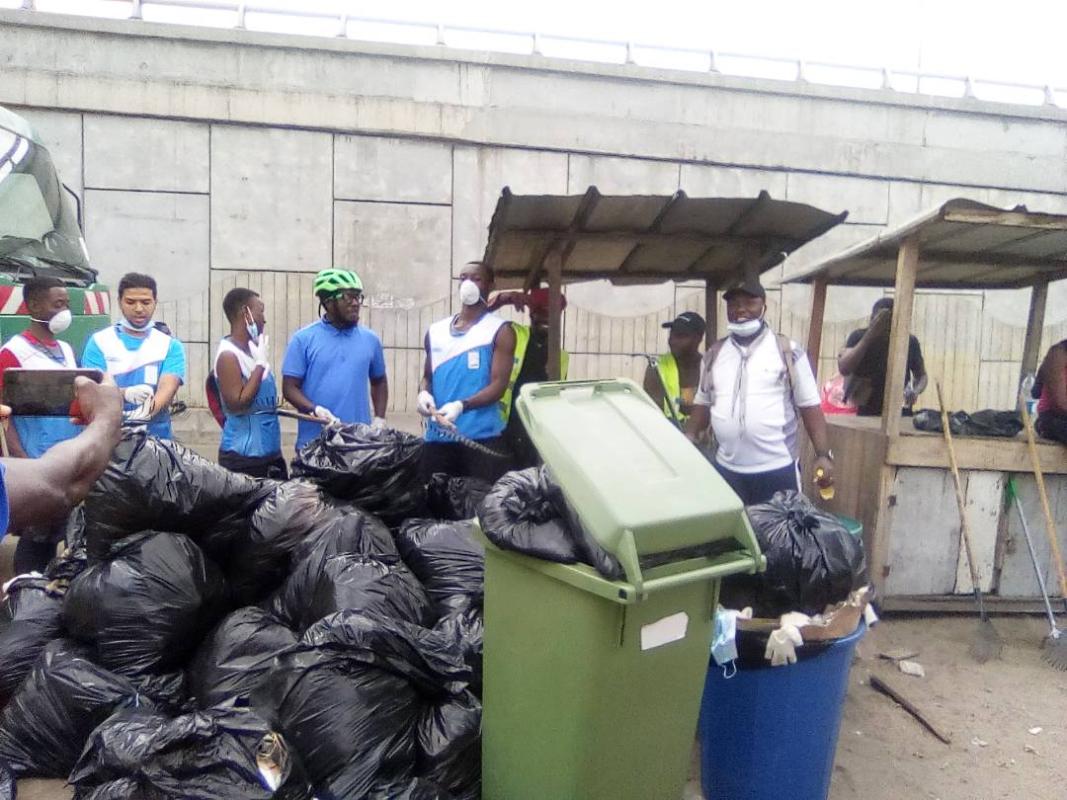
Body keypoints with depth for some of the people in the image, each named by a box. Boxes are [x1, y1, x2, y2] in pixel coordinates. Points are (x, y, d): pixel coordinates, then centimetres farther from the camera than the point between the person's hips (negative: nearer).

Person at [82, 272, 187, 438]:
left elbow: (167, 388, -11)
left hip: (157, 436, 0)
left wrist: (147, 411, -32)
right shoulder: (99, 342, 6)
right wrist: (125, 394, -26)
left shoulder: (171, 346, 5)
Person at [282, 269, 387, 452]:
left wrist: (379, 419, 7)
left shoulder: (370, 339, 7)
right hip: (314, 443, -2)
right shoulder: (303, 339, -2)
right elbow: (289, 387, -3)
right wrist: (314, 410, -21)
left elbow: (379, 382, 19)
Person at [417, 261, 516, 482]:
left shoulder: (500, 331, -1)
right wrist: (423, 393, -2)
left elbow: (498, 385, -9)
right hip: (437, 437, 5)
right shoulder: (436, 331, 15)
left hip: (482, 437, -4)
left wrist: (461, 406, -25)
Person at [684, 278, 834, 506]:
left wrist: (823, 454, -8)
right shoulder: (714, 354, 9)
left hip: (777, 469, -3)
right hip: (726, 468, 4)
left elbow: (809, 406, -2)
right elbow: (703, 402, 15)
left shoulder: (788, 351, -3)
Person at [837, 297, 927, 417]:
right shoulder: (859, 337, -6)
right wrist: (869, 336, -25)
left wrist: (916, 391, -12)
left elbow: (921, 375, 12)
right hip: (867, 414, -1)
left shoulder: (910, 342, -1)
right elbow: (844, 369, -21)